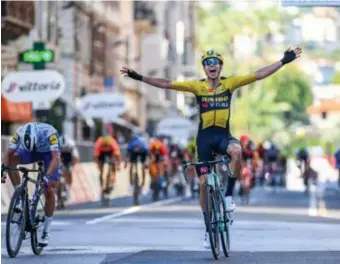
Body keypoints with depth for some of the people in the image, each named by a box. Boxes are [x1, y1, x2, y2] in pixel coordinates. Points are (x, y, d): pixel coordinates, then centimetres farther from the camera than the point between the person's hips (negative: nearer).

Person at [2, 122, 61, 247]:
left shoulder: (49, 133, -40)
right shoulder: (20, 132, -31)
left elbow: (56, 158, -46)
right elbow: (8, 154, -29)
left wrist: (47, 175, -60)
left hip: (49, 153, -3)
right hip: (32, 152, 3)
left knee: (49, 191, -13)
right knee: (11, 160, -27)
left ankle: (46, 231, -2)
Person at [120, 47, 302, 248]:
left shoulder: (230, 83, -2)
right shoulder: (197, 86, -3)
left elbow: (259, 75, -5)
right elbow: (166, 84, -6)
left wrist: (284, 61, -11)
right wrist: (139, 77, -12)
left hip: (224, 135, -1)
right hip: (205, 136, 1)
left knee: (237, 150, -36)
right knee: (204, 182, 0)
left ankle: (229, 194, -16)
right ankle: (209, 228, 14)